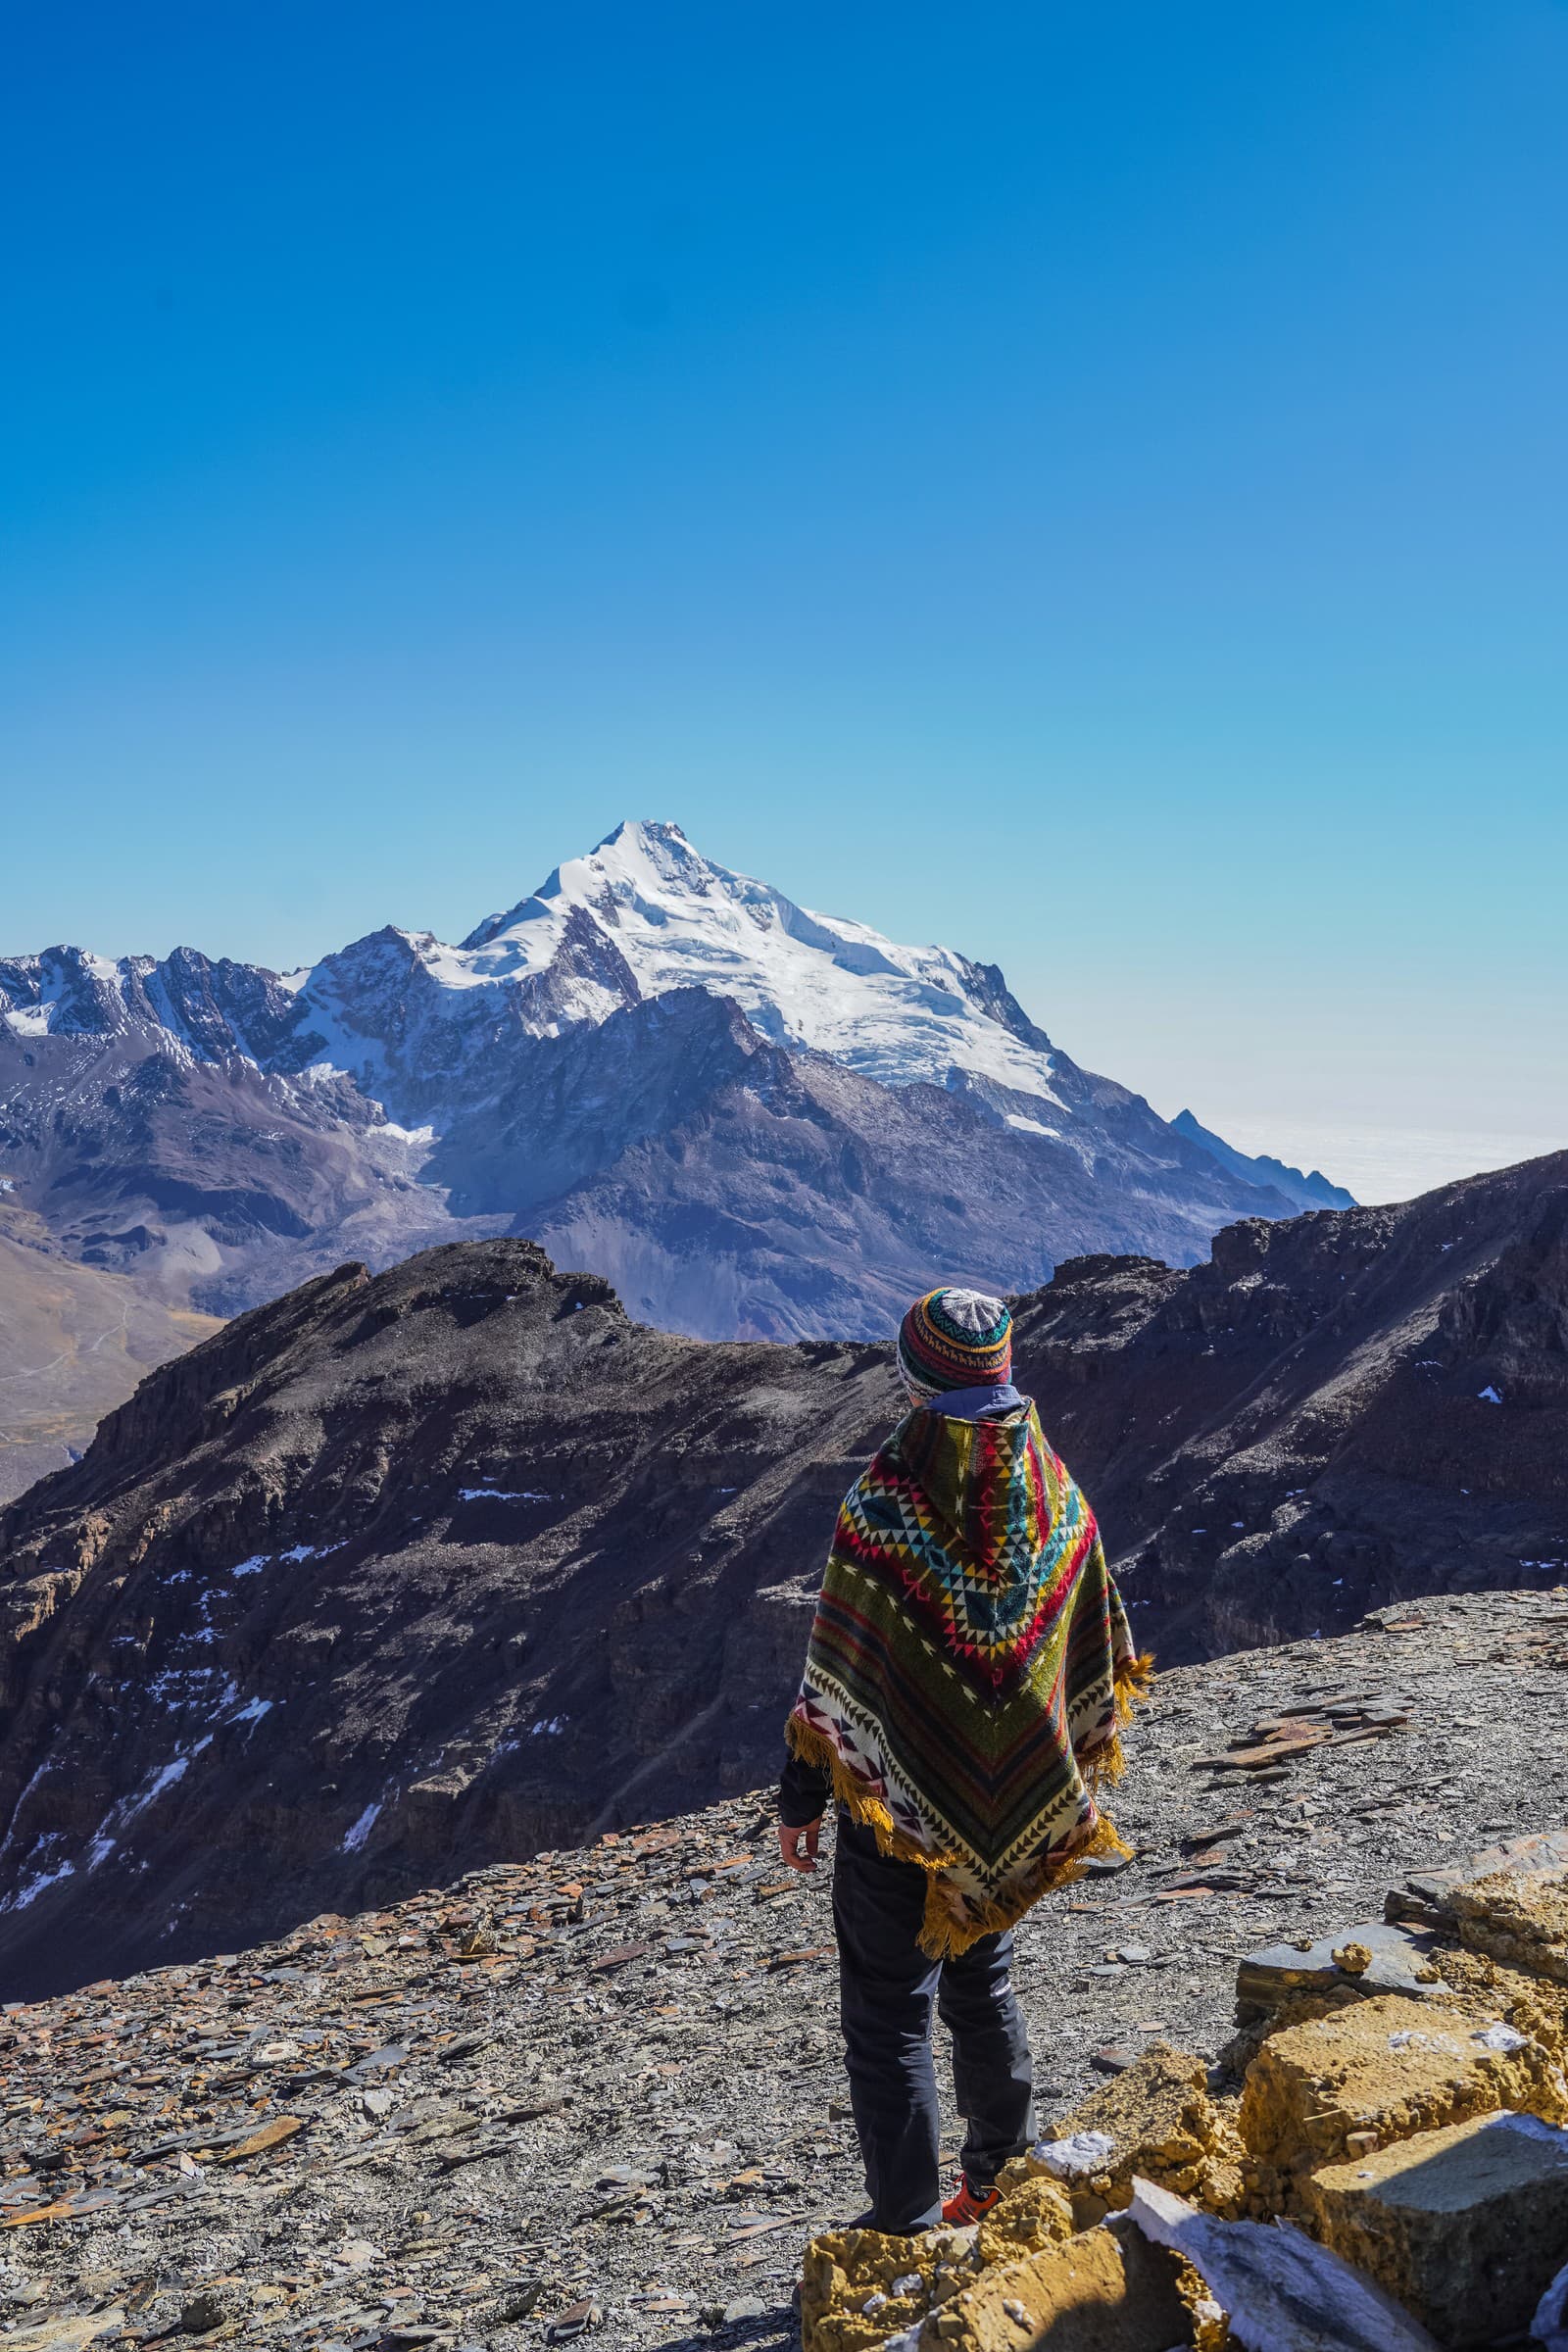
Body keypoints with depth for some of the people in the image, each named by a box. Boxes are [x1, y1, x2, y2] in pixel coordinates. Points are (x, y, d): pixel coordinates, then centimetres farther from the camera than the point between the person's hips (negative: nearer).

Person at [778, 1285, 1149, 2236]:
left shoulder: (885, 1507, -22)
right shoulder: (1059, 1498, -5)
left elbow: (835, 1672, -16)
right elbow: (1096, 1658, 5)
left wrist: (801, 1799, -5)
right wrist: (1069, 1777, 18)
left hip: (899, 1801, -5)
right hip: (1016, 1809, 6)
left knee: (889, 2015, 9)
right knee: (986, 1992, 24)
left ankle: (908, 2227, 17)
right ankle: (1001, 2186, 36)